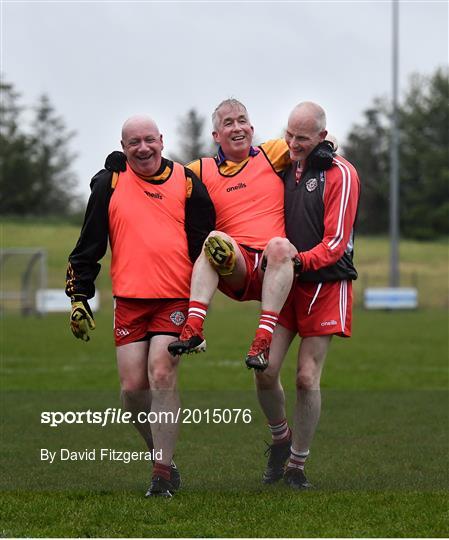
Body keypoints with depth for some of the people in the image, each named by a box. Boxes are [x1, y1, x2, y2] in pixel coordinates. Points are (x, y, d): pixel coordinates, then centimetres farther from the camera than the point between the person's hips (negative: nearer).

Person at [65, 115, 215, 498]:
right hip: (129, 299, 2)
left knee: (161, 375, -15)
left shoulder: (187, 182, 4)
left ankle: (163, 473, -9)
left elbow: (205, 241, 9)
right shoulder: (109, 184, 7)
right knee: (133, 387, -3)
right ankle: (163, 455, 20)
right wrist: (79, 296, 6)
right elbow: (88, 245, 11)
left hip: (177, 297, -2)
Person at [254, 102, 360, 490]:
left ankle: (297, 465, 9)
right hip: (283, 283, 4)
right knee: (265, 371, -5)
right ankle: (281, 437, 22)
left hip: (324, 285, -4)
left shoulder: (340, 174, -8)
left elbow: (336, 242, -12)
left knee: (307, 377, -4)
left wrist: (303, 260, -27)